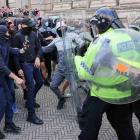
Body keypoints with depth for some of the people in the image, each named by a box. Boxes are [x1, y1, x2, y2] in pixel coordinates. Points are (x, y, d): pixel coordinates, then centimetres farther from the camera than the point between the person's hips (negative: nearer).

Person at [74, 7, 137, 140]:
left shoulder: (100, 42, -20)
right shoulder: (129, 36, -3)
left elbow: (84, 73, -17)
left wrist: (78, 56, 0)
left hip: (101, 93, -6)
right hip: (125, 92, 6)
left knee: (89, 125, 11)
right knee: (124, 126, 22)